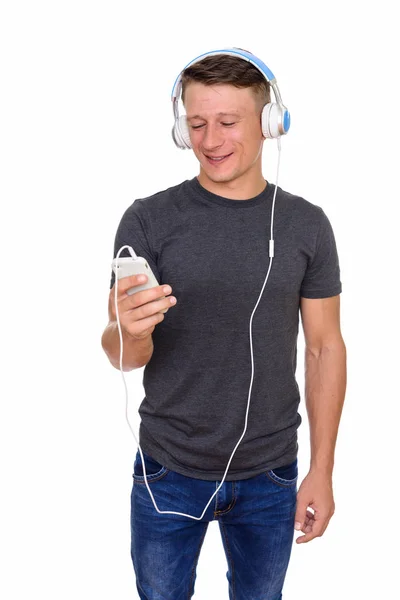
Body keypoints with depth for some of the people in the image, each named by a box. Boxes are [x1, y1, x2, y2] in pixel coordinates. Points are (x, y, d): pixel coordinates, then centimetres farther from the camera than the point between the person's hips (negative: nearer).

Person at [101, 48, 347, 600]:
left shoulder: (306, 224, -5)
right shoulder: (148, 220, -9)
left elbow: (325, 348, 0)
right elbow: (124, 358, -9)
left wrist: (322, 470, -3)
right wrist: (129, 332, -33)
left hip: (270, 476, 1)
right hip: (169, 471, -1)